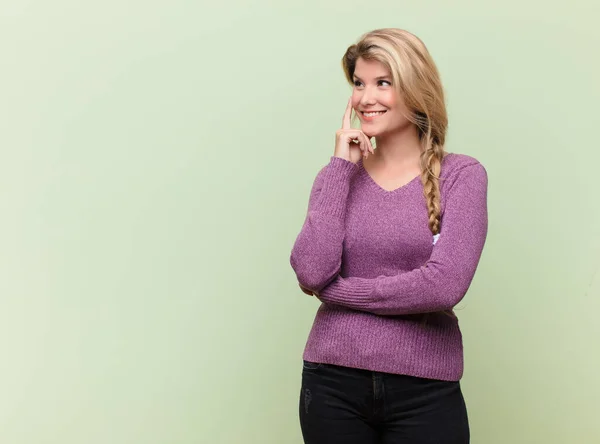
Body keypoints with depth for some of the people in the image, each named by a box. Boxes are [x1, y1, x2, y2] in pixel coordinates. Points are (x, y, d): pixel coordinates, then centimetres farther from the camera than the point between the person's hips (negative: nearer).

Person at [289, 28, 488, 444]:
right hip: (332, 382, 2)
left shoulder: (461, 174, -3)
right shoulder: (338, 173, 5)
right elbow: (311, 272, -10)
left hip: (425, 390, -2)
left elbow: (444, 284, -16)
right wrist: (341, 168, -8)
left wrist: (337, 290, -9)